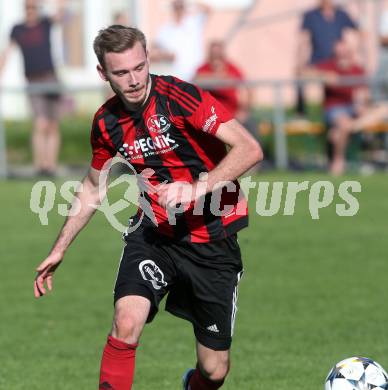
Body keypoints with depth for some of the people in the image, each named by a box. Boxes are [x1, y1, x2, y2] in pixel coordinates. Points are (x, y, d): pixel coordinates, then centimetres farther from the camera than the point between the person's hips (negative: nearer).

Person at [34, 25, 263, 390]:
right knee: (126, 324, -27)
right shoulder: (106, 122, -1)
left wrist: (198, 187, -37)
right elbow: (94, 187, 17)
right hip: (154, 234, 3)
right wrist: (59, 250, 18)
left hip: (212, 241, -3)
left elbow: (249, 149, -25)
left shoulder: (180, 97, -19)